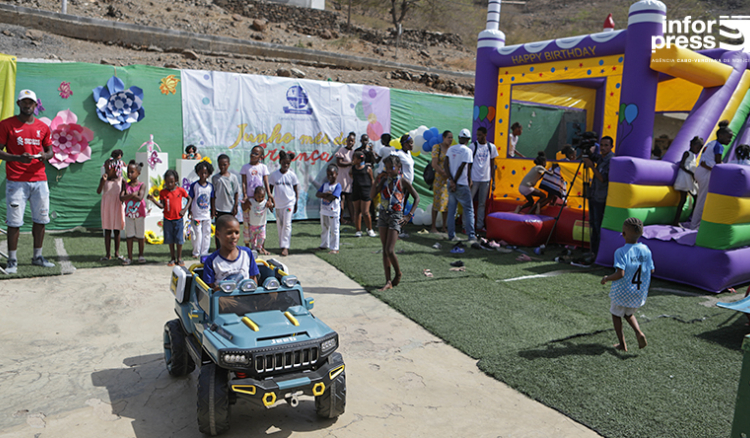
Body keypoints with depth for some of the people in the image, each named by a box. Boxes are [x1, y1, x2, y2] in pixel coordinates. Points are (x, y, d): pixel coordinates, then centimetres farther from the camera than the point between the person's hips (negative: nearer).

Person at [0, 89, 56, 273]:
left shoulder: (43, 127, 12)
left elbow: (50, 151, 19)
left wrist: (45, 156, -5)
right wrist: (18, 158, -18)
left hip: (39, 180, 4)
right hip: (16, 181, -4)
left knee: (41, 220, 6)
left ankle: (38, 257, 17)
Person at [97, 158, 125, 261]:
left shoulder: (120, 179, 2)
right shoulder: (104, 179, 0)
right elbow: (98, 192, -12)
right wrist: (103, 181, -22)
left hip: (117, 207, 0)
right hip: (106, 208, 0)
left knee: (117, 230, 6)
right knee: (107, 230, 4)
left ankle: (117, 253, 16)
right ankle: (107, 254, 9)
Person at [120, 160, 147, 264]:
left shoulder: (142, 185, -6)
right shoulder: (125, 185, 1)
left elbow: (140, 198, -21)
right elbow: (121, 198, -12)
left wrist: (128, 195, -15)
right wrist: (132, 194, -20)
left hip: (140, 214, -2)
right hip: (129, 214, 2)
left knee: (140, 236, 8)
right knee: (129, 236, 6)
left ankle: (141, 255, 22)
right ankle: (129, 257, 12)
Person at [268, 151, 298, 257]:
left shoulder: (292, 175, -2)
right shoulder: (274, 175, 0)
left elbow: (295, 190, 4)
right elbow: (270, 189, 8)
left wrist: (296, 204, 3)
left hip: (289, 202, -2)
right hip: (278, 203, 2)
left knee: (287, 224, -8)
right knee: (279, 225, 9)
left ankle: (285, 247, -7)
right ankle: (282, 245, 20)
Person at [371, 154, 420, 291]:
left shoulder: (403, 181, -6)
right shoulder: (384, 179, 6)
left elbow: (416, 197, 0)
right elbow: (372, 195, 0)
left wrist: (410, 215, -6)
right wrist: (377, 180, -9)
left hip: (395, 216, -5)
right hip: (383, 214, 5)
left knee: (390, 250, -11)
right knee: (384, 250, 5)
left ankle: (398, 273, 17)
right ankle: (388, 282, 10)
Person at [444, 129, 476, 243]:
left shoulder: (451, 149, 7)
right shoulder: (467, 150, -9)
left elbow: (446, 165, -3)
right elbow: (461, 168, -14)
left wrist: (451, 180, -9)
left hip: (451, 183, 5)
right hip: (462, 185, -5)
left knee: (451, 209, 10)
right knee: (468, 209, 4)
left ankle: (451, 235, 11)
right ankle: (471, 236, 4)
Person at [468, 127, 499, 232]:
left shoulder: (492, 147, 6)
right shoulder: (472, 146, -2)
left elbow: (492, 165, 11)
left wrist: (493, 181, 8)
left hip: (486, 180, 3)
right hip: (474, 179, -3)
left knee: (482, 204, 8)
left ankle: (480, 226, 16)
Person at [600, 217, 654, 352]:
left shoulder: (621, 252, -21)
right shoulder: (645, 250, -4)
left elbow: (620, 274, -28)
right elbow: (651, 270, 3)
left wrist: (606, 278, -12)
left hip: (622, 291, -5)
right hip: (639, 292, 5)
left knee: (616, 314, 17)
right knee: (629, 314, 28)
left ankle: (622, 344, 20)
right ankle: (639, 333, 5)